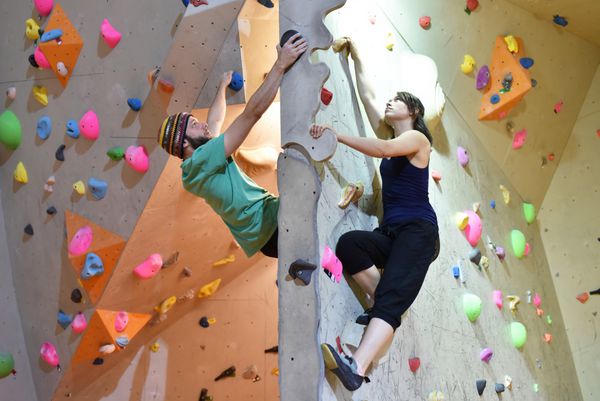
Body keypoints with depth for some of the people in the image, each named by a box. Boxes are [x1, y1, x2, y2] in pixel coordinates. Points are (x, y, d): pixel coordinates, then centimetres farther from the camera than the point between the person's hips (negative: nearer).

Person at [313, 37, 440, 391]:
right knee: (348, 243, -24)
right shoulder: (391, 136, 21)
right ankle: (380, 303, -11)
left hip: (418, 232, -7)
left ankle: (356, 368, -45)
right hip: (392, 234, 7)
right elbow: (367, 95, 23)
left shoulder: (416, 138, 0)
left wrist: (335, 135, -19)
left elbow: (382, 149, -21)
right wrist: (356, 56, 26)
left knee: (390, 297, -27)